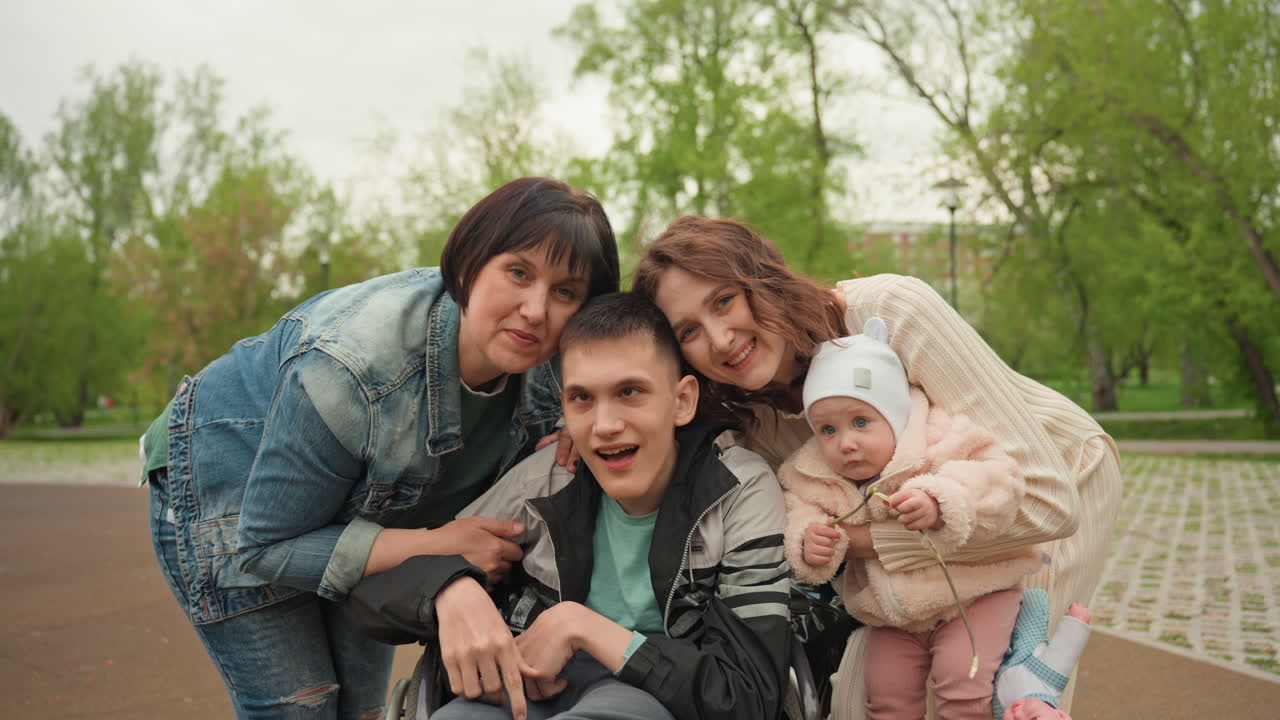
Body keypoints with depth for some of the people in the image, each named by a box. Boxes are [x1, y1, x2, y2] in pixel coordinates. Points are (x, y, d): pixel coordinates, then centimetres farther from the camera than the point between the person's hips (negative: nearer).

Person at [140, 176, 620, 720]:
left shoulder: (544, 372, -20)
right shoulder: (347, 368, -40)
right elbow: (266, 547, -29)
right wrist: (437, 546, -37)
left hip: (355, 513, 6)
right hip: (235, 499, -6)